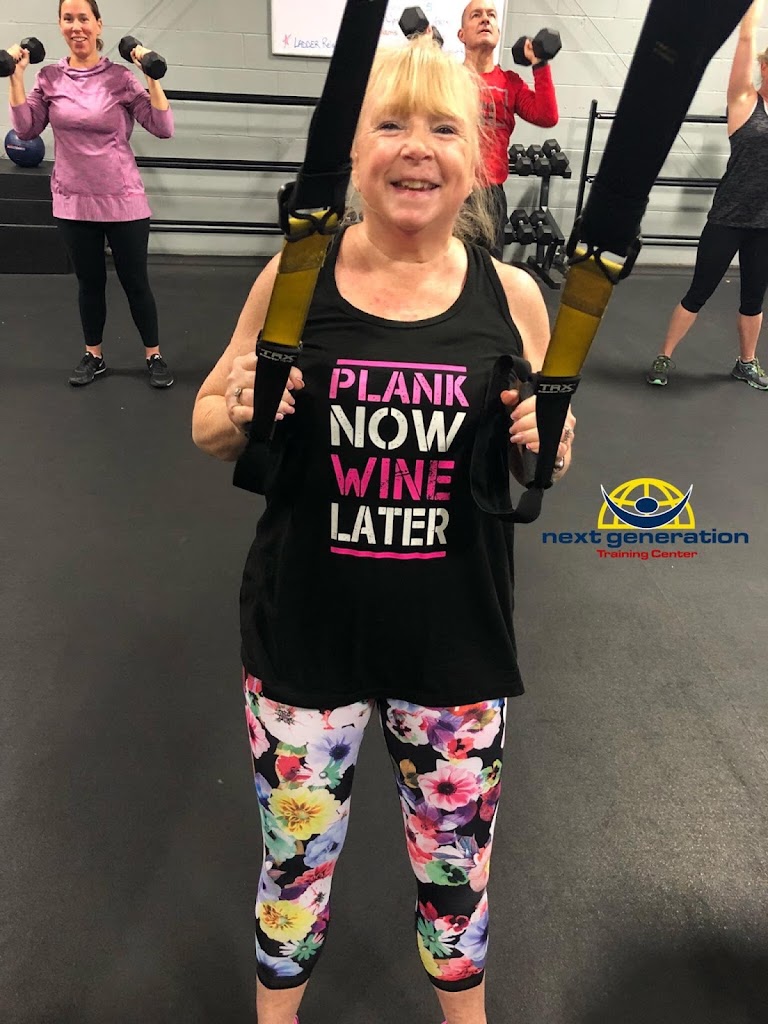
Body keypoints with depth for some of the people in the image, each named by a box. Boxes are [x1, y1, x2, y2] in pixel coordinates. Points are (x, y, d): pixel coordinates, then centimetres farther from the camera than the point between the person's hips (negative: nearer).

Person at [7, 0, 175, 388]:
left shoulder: (121, 77, -5)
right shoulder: (50, 78, 3)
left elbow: (163, 129, -11)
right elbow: (26, 130, 3)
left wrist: (152, 77, -17)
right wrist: (16, 77, -2)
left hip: (122, 200, -3)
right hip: (74, 201, 3)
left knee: (135, 282, 6)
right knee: (89, 282, 13)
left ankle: (154, 356, 19)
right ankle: (93, 356, 27)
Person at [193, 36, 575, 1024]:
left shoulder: (511, 295, -3)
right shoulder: (292, 277, -6)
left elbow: (546, 456, 8)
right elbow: (211, 430, 4)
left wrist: (547, 445, -14)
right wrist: (241, 409, -17)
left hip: (457, 644, 1)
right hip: (306, 633, 0)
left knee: (456, 864, 21)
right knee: (296, 858, 19)